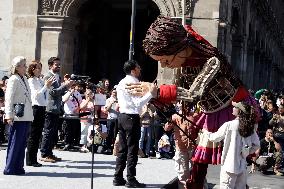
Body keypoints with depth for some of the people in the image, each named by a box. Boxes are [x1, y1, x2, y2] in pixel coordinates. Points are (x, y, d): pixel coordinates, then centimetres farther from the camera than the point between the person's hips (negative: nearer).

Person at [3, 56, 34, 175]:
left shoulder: (24, 79, 17)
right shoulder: (13, 79, -8)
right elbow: (9, 98, -13)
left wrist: (31, 115, 20)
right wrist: (9, 115, -20)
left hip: (26, 117, 8)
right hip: (17, 117, -8)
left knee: (22, 143, 10)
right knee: (15, 142, -5)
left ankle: (18, 167, 16)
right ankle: (10, 168, 1)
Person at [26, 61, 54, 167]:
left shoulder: (40, 80, 15)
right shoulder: (31, 80, -8)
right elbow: (36, 94, -17)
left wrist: (48, 86, 10)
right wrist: (46, 86, -16)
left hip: (42, 108, 8)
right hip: (35, 108, -8)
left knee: (38, 134, 10)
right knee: (33, 135, -3)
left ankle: (33, 159, 16)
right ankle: (30, 160, 5)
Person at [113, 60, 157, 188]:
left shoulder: (121, 83, 14)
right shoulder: (133, 83, -14)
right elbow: (138, 103, -20)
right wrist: (150, 93, -21)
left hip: (122, 116, 9)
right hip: (132, 118, -9)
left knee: (123, 149, 11)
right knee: (132, 150, -4)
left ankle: (118, 178, 13)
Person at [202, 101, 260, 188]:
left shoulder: (229, 125, -13)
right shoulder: (250, 127, 1)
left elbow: (215, 137, -1)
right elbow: (256, 145, 6)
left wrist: (206, 132, 18)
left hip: (229, 165, -5)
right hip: (242, 166, 5)